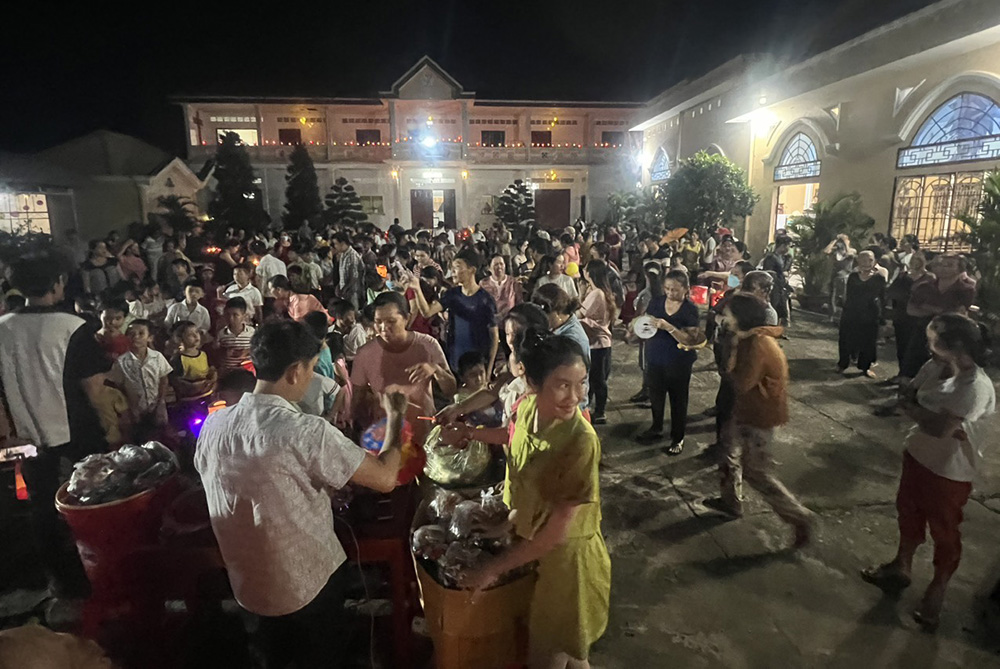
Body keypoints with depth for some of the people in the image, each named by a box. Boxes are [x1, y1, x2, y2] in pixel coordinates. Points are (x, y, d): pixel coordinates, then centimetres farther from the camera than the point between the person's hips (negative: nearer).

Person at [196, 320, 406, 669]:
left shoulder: (214, 425, -11)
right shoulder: (306, 433, -31)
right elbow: (385, 478, -23)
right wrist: (395, 416, -8)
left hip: (250, 584, 5)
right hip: (310, 583, -5)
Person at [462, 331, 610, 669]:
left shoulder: (582, 441, -33)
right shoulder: (527, 406, -14)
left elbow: (555, 533, -26)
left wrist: (493, 568, -18)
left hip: (566, 558, -6)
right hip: (527, 545, 6)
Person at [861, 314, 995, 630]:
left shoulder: (977, 387, -29)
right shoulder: (934, 366, -8)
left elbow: (939, 427, -32)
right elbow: (908, 398, 1)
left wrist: (916, 410, -14)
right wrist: (931, 416, -16)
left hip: (950, 470, -7)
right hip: (918, 453, 7)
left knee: (944, 531, 13)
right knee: (908, 511, 23)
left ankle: (937, 590, 34)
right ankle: (901, 566, 46)